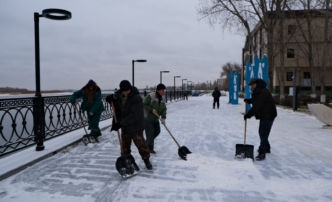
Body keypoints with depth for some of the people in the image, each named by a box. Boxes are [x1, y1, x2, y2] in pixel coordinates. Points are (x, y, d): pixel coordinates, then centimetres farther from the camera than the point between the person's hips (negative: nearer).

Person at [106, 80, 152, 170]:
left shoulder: (137, 98, -26)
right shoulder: (119, 94, -4)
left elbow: (134, 115, -29)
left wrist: (121, 124, -28)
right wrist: (111, 98, -9)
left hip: (135, 126, -6)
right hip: (124, 125, 7)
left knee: (140, 143, 3)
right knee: (125, 144, 17)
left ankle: (146, 160, 22)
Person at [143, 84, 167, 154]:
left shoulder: (163, 98, 2)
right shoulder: (150, 96, -19)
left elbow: (164, 109, 0)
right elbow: (144, 104, -19)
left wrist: (163, 117, -13)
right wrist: (151, 109, -25)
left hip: (155, 119, 8)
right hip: (147, 117, -7)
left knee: (157, 131, 12)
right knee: (150, 133, -6)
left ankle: (148, 142, 34)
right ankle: (150, 148, 9)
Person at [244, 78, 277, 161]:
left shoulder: (262, 92, -23)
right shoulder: (258, 92, 12)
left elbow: (256, 107, -26)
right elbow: (256, 101, 24)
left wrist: (248, 115, -18)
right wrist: (248, 100, 6)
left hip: (268, 115, -11)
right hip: (264, 115, 11)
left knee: (263, 134, -11)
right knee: (261, 132, 21)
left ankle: (262, 153, -8)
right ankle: (266, 148, 38)